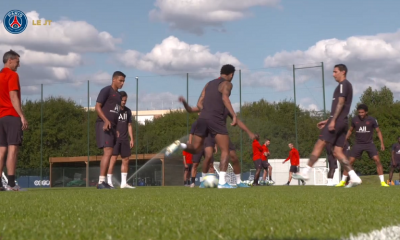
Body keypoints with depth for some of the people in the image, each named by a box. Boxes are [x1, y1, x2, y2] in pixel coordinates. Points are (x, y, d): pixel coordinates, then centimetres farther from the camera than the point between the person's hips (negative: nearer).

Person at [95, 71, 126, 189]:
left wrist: (117, 129, 20)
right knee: (108, 152, -19)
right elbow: (97, 107, -11)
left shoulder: (118, 95, 22)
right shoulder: (106, 90, -4)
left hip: (112, 126, 9)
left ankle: (103, 181, 10)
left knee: (108, 154, 8)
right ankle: (101, 182, -22)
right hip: (103, 125, -9)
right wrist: (106, 120, -24)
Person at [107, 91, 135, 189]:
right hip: (114, 138, -6)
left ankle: (124, 183, 9)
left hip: (124, 139, 6)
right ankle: (109, 181, -10)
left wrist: (131, 139, 11)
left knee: (126, 160, 5)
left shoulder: (128, 111, 13)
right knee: (113, 159, -12)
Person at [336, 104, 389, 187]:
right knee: (350, 161, -6)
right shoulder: (354, 120, -2)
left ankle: (382, 182, -9)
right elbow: (350, 130, 14)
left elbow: (378, 131, 2)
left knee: (377, 160, -16)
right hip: (358, 144, 1)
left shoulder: (372, 120, -7)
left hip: (369, 143, -1)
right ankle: (343, 181, 3)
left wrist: (382, 143, -6)